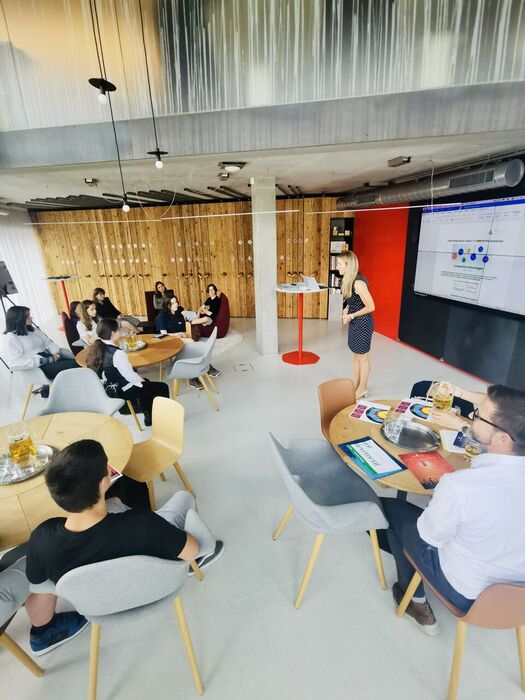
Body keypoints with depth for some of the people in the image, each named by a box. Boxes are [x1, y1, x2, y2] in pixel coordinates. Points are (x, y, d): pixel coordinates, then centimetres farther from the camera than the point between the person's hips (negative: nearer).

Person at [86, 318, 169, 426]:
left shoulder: (95, 349, -2)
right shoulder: (117, 353, -27)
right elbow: (131, 377, -23)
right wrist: (141, 380, -1)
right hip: (122, 392, -9)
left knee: (146, 382, 30)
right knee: (162, 387, 7)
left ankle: (148, 415, 36)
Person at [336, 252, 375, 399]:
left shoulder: (358, 282, -24)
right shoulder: (349, 280, 4)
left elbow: (371, 307, -22)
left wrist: (351, 316, -17)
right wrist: (346, 310, -1)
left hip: (363, 323, -9)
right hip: (355, 323, 9)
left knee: (363, 357, 6)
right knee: (356, 355, 18)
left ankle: (362, 389, 22)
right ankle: (355, 385, 32)